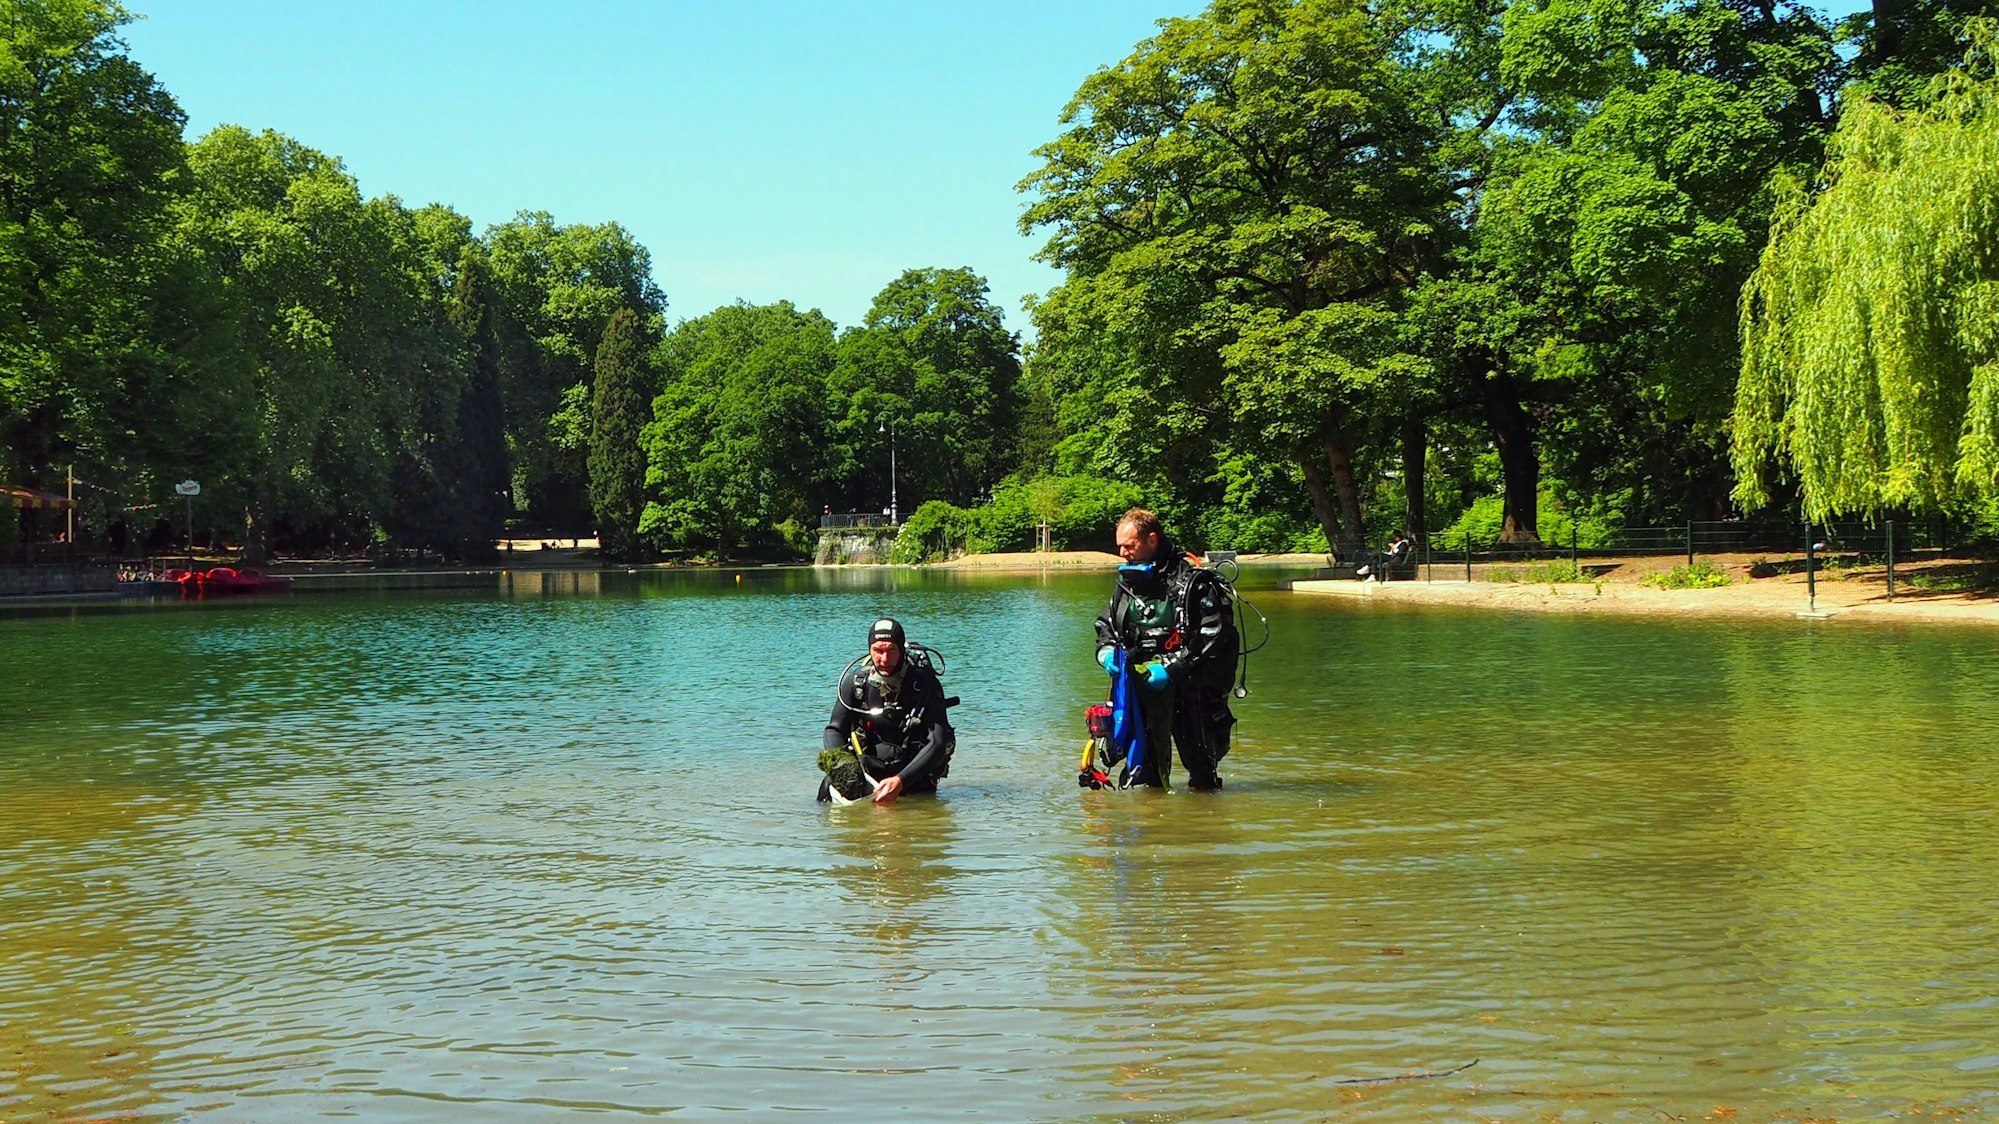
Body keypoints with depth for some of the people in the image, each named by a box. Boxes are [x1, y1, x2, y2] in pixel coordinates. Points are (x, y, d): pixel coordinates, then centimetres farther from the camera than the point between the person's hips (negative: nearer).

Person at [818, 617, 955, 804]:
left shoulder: (924, 682, -16)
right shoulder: (856, 681, -8)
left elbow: (938, 743, -20)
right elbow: (835, 730, 1)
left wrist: (901, 781, -33)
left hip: (913, 770, -2)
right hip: (869, 766, 2)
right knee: (829, 787, -19)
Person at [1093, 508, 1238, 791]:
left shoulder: (1192, 581, -11)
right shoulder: (1126, 582, 10)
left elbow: (1215, 635, -14)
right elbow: (1105, 626, 22)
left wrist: (1172, 668, -19)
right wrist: (1107, 652, -1)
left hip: (1190, 687, -5)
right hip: (1140, 686, 5)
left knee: (1201, 766, 2)